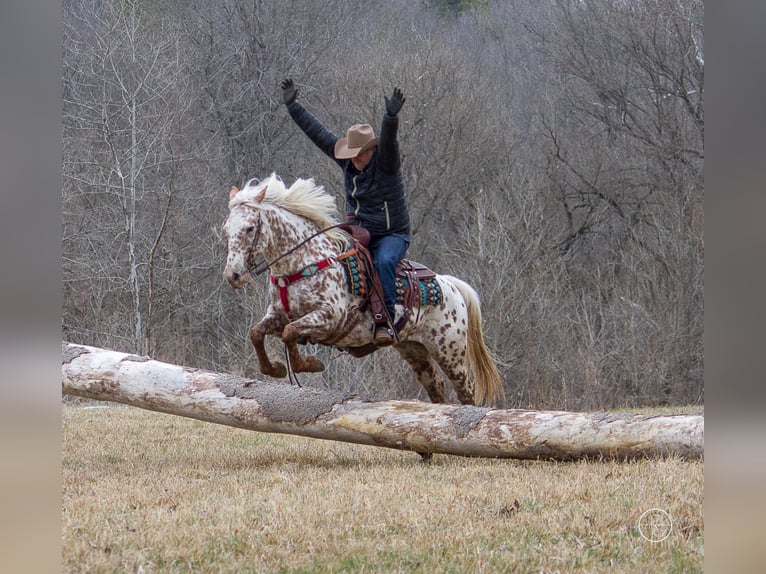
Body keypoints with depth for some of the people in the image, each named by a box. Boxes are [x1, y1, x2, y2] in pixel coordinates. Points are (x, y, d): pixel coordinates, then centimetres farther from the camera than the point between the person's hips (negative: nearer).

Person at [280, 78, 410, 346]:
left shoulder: (385, 162, -12)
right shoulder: (348, 161, 3)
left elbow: (388, 139, -33)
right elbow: (317, 132, 6)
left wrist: (391, 116, -53)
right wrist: (292, 106, 7)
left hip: (392, 235, -6)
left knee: (384, 261, -34)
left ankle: (385, 321, -37)